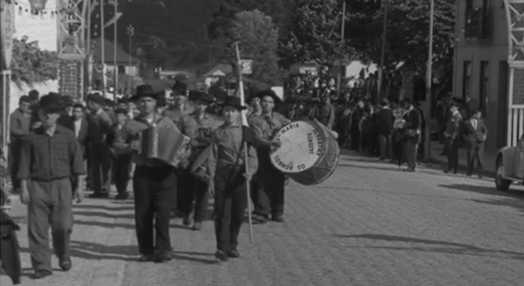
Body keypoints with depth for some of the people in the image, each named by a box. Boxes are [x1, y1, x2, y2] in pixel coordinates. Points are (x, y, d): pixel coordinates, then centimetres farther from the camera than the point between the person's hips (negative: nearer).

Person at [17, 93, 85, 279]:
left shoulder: (67, 136, 5)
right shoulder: (32, 138, 4)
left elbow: (76, 160, 6)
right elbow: (25, 164, 5)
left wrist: (79, 185, 2)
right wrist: (24, 188, -1)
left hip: (61, 185, 0)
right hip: (37, 186, 0)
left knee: (63, 225, -3)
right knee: (37, 228, -3)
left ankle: (64, 256, 24)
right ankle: (41, 266, 3)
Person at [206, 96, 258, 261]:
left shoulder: (246, 132, 6)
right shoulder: (218, 133, 5)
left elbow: (252, 156, 4)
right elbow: (212, 158, 5)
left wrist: (250, 171, -14)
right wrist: (211, 179, -2)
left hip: (240, 175, 1)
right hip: (222, 173, -1)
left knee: (238, 213, 7)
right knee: (222, 212, -8)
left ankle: (232, 246, 21)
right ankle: (222, 248, -7)